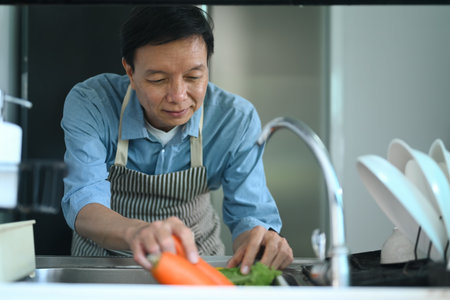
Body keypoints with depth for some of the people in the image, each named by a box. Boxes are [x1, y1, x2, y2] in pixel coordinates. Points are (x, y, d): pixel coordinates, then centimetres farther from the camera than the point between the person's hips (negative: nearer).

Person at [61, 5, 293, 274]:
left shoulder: (237, 119, -15)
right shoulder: (89, 104, -20)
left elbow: (249, 212, -14)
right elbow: (84, 205, -31)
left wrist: (260, 239, -40)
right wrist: (135, 232, -54)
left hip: (195, 259, 1)